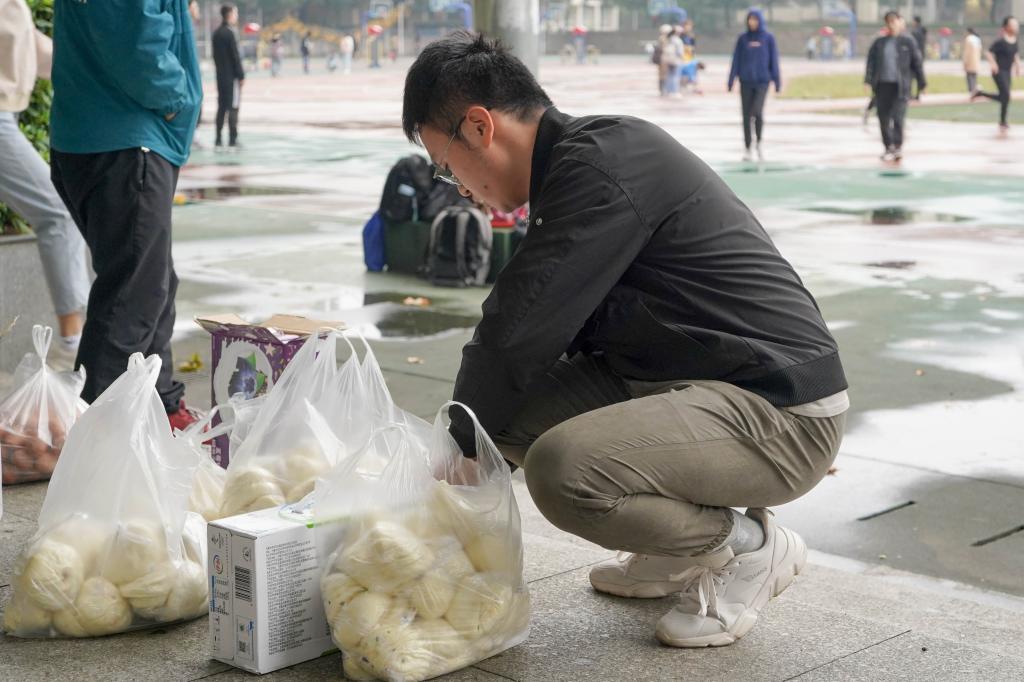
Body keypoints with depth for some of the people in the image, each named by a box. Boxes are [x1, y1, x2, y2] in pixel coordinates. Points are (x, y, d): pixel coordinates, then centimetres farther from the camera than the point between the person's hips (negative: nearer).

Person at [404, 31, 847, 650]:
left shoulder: (601, 167, -18)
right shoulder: (584, 159, 14)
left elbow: (518, 332, -18)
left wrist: (462, 443, -3)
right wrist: (475, 431, 15)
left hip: (783, 412, -10)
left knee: (562, 470, -29)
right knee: (514, 411, 4)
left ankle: (750, 547, -3)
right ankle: (688, 537, 16)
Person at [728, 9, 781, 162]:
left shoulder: (768, 38, 2)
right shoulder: (742, 38, 5)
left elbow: (774, 60, 3)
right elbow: (736, 60, 4)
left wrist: (777, 81, 0)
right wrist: (731, 80, -2)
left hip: (762, 81, -2)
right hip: (745, 82, 2)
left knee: (757, 112, -16)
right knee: (746, 115, 2)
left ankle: (759, 143, 6)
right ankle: (747, 149, 11)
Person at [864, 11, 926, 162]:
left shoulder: (907, 42, 2)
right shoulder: (879, 42, 10)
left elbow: (917, 63, 4)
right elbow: (871, 62, 6)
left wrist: (921, 83, 5)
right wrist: (868, 80, -6)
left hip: (900, 86, -3)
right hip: (882, 85, 3)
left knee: (897, 116, -12)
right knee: (884, 118, 5)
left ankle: (898, 147, -3)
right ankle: (888, 148, 17)